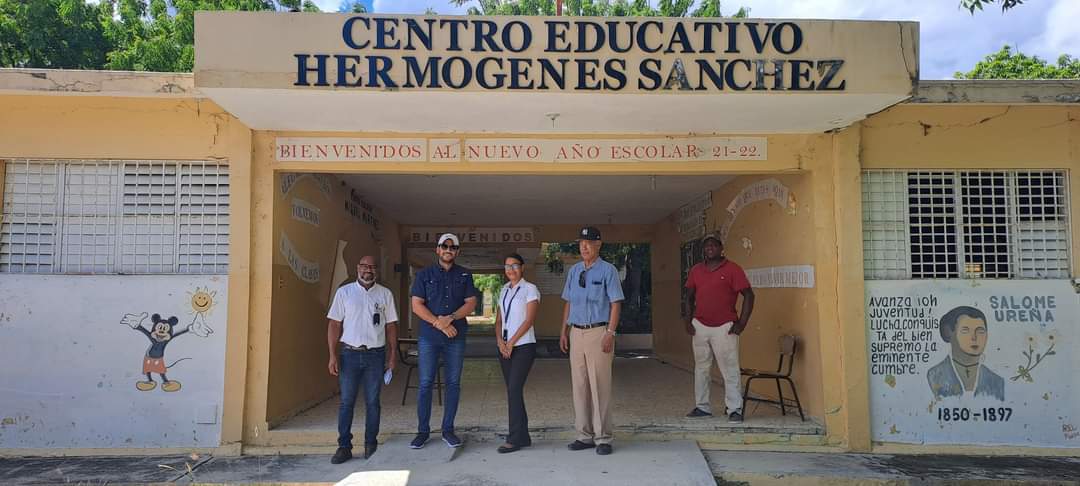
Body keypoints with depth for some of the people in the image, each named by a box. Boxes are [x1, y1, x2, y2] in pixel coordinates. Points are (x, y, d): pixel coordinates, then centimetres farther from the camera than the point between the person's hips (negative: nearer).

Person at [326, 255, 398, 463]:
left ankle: (371, 445, 16)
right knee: (346, 402, 2)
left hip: (375, 354, 1)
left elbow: (391, 326, 7)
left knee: (372, 403, 6)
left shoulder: (385, 294, 6)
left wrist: (392, 355, 2)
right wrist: (333, 355, -5)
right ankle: (344, 446, 11)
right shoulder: (344, 292, 3)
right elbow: (334, 324, 2)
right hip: (350, 354, 0)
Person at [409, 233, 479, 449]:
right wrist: (439, 324, -11)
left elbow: (471, 303, 2)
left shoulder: (465, 275, 9)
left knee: (453, 383, 4)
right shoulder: (425, 274, 5)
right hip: (429, 337, -1)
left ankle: (448, 429, 14)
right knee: (425, 383, 0)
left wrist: (450, 318, -13)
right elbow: (417, 305, -2)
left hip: (456, 336, 1)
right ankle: (423, 430, 10)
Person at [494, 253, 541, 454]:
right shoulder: (504, 291, 14)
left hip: (523, 346, -6)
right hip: (505, 347, 6)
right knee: (513, 391, 7)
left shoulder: (530, 289, -4)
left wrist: (511, 342, -13)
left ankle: (514, 439, -5)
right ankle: (523, 437, 14)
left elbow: (529, 320, -11)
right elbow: (499, 320, 12)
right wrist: (500, 341, -5)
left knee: (514, 390, -11)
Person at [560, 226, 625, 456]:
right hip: (576, 333, 6)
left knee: (600, 386, -3)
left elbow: (615, 304, -7)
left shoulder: (608, 270, -4)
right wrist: (564, 331, 13)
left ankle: (603, 438, 7)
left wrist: (610, 333, -15)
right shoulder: (573, 271, 13)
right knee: (579, 386, 9)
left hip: (598, 332, -6)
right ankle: (585, 435, 19)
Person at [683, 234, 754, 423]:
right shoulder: (696, 271, 9)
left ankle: (735, 410, 4)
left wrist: (741, 323, -9)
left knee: (730, 370, -3)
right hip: (700, 326, 5)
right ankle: (702, 407, 20)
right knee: (701, 368, 11)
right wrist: (687, 321, 6)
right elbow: (689, 297, 16)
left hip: (724, 327, -5)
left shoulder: (732, 269, -5)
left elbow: (749, 295, -6)